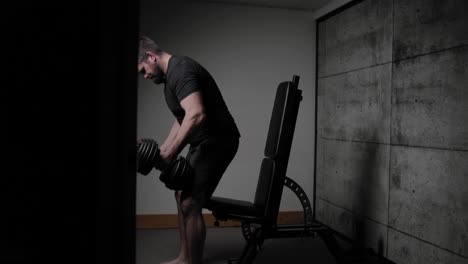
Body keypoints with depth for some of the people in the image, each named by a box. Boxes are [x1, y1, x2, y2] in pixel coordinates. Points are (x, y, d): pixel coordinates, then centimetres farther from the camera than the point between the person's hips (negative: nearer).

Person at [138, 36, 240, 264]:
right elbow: (182, 118, 24)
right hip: (205, 141, 11)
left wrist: (172, 152, -30)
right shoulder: (173, 73, 16)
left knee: (190, 203, -11)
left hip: (216, 140, -11)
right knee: (182, 195, 16)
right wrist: (163, 149, 21)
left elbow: (196, 114, -33)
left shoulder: (180, 70, -19)